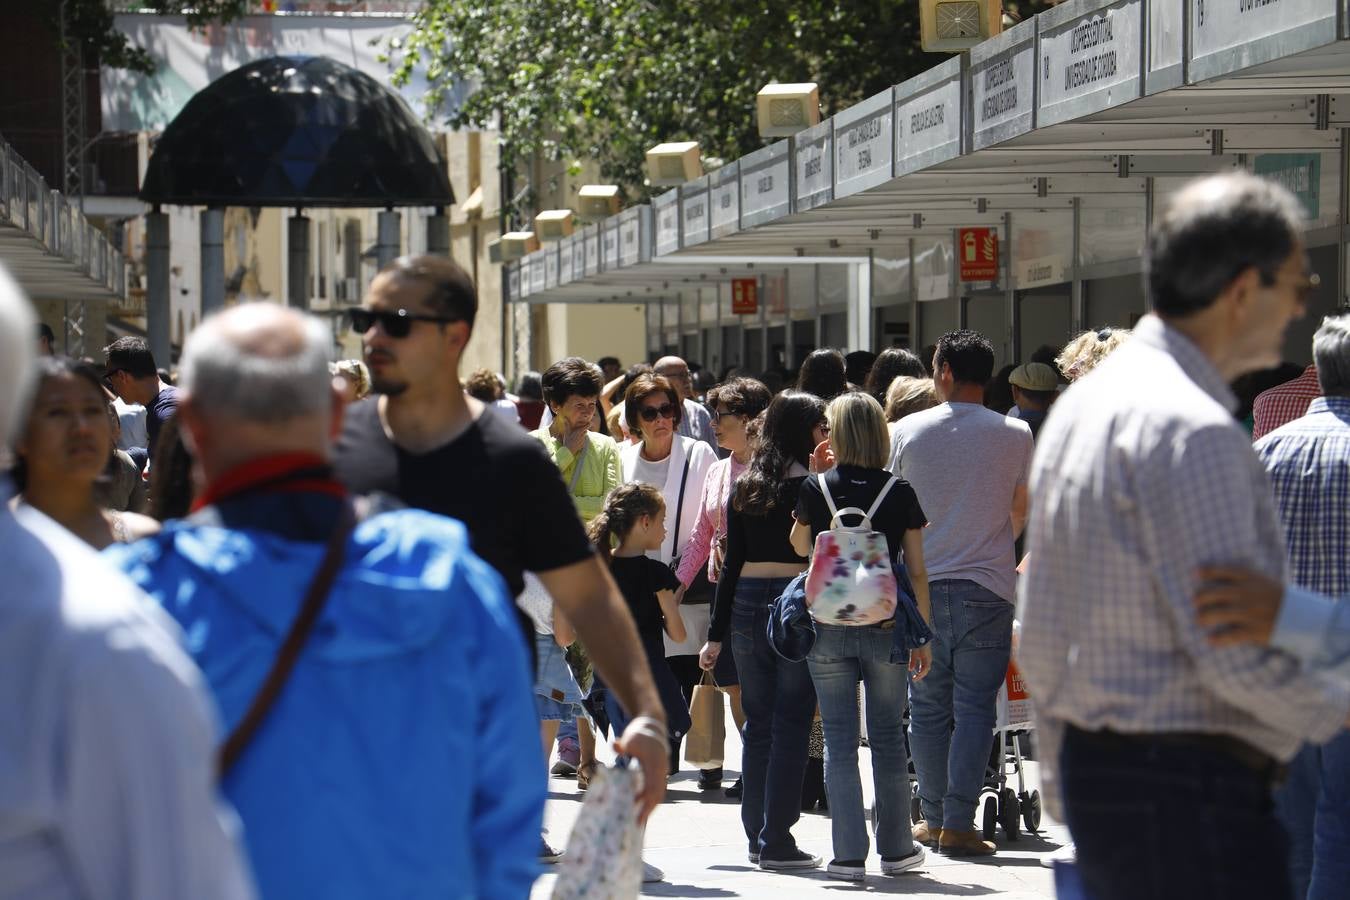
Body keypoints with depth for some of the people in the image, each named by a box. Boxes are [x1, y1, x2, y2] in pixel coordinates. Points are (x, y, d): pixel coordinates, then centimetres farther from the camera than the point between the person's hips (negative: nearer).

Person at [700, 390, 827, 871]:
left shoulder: (744, 487, 7)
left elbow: (731, 562, 8)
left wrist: (716, 633, 10)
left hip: (748, 605, 5)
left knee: (757, 724, 13)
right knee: (791, 725, -1)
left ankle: (756, 837, 18)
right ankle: (776, 842, -3)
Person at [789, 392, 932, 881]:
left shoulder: (816, 488, -4)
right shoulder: (901, 493, -3)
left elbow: (800, 546, 15)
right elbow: (917, 571, 0)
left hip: (829, 627, -1)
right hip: (885, 626, 1)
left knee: (839, 739, 4)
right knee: (888, 737, 11)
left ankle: (849, 854, 1)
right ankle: (896, 848, 17)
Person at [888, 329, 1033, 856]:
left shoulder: (907, 432, 0)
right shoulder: (1015, 435, -1)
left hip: (922, 583, 1)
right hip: (987, 586, -1)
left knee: (928, 707, 10)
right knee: (974, 707, 0)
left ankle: (933, 817, 15)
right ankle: (959, 823, -5)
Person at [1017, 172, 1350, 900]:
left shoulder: (1082, 404, 14)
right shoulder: (1191, 429, -17)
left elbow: (1038, 637, 19)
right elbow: (1234, 652, -21)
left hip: (1092, 768, 10)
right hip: (1187, 784, -10)